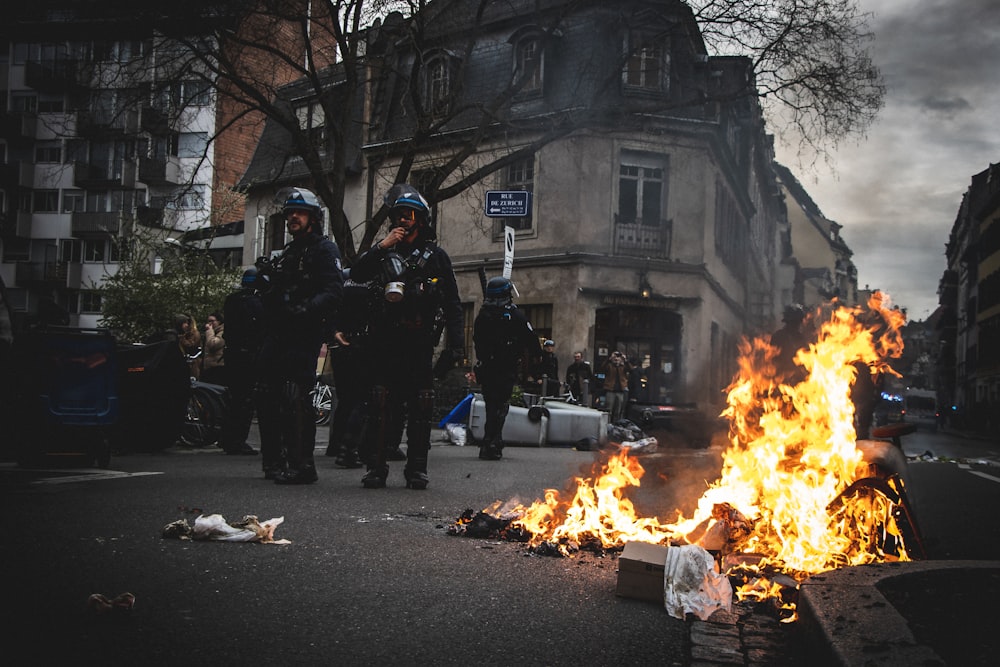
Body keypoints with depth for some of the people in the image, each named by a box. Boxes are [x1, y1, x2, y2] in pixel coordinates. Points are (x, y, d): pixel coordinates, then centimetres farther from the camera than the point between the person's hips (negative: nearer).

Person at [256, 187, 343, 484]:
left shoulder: (324, 249, -1)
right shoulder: (287, 253, 28)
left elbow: (334, 290, -16)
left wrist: (306, 310, -29)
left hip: (304, 334, -9)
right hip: (278, 332, 9)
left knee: (295, 398, -16)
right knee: (267, 396, 8)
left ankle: (302, 465, -13)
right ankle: (274, 461, 18)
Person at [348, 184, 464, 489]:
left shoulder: (436, 255, 11)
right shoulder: (383, 251, 15)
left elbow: (453, 304, 8)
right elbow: (356, 274, -2)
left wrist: (456, 343, -1)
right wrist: (381, 247, -10)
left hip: (420, 342, -1)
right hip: (385, 341, 1)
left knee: (420, 407, 1)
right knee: (380, 404, -3)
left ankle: (417, 469, 8)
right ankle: (375, 467, 2)